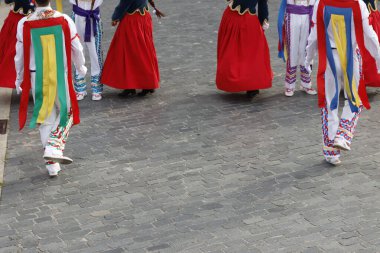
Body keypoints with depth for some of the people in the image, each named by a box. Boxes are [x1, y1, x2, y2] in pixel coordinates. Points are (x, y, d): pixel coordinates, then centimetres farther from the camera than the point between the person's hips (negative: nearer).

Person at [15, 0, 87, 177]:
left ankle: (52, 165, 18)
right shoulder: (65, 20, -11)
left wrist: (19, 79, 13)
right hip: (61, 77, -1)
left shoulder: (24, 24, -11)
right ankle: (54, 148, -5)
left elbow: (20, 55, -2)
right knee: (66, 114, 18)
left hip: (37, 78, 1)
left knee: (45, 119, 14)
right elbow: (76, 49, 0)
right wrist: (81, 67, 20)